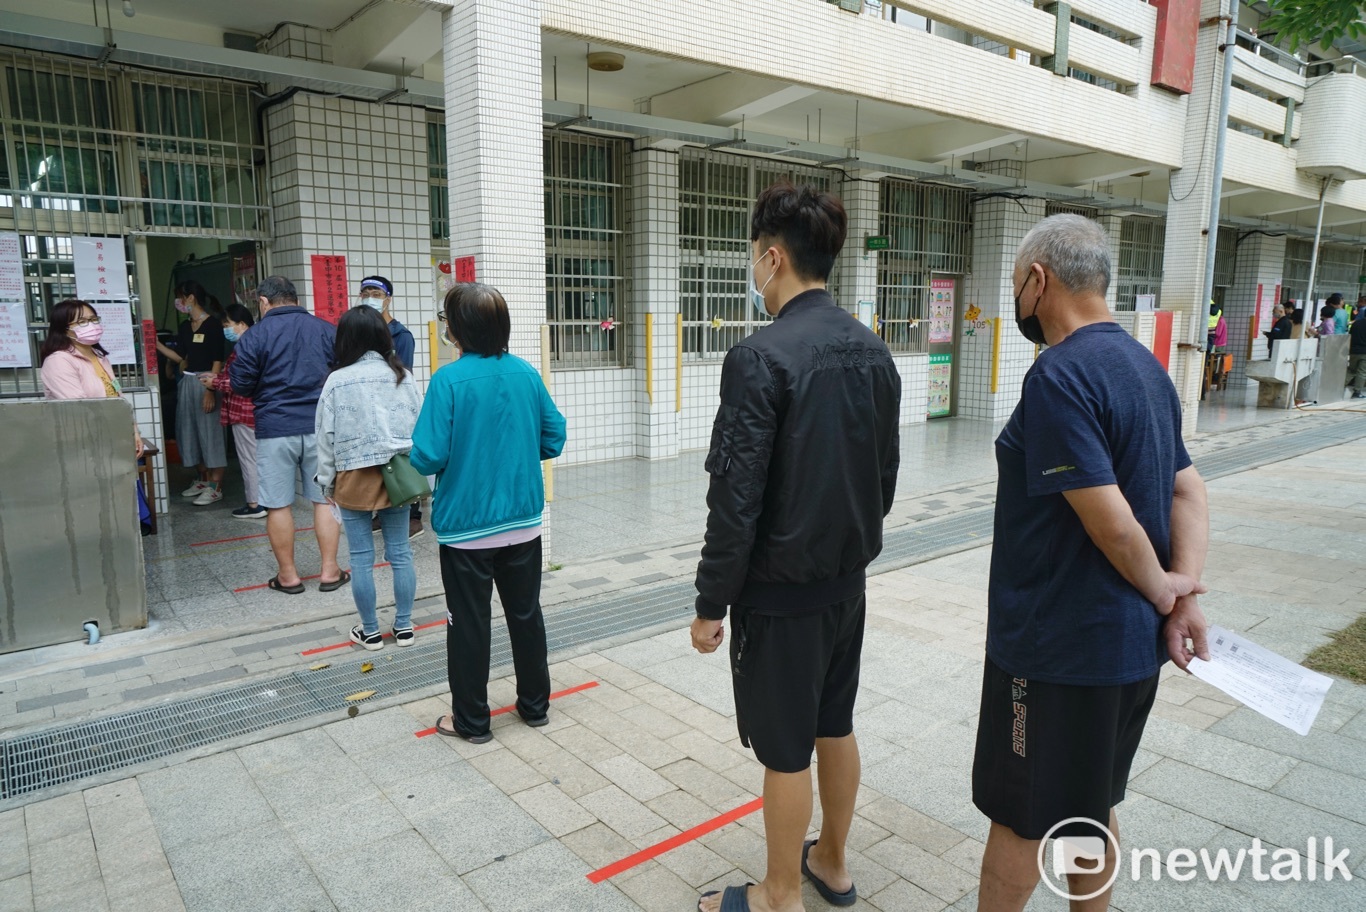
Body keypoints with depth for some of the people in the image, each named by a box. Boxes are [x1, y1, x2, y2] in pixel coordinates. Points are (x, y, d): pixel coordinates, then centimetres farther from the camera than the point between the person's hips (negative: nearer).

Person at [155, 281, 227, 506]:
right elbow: (179, 356, 16)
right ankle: (203, 479, 25)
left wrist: (211, 390, -20)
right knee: (190, 431, 13)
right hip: (187, 382, 9)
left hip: (205, 383, -8)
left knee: (210, 431, -4)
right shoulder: (185, 326, 13)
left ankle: (215, 487, 2)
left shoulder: (212, 324, -11)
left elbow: (217, 361, -15)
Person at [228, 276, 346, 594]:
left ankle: (288, 575, 15)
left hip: (275, 429, -2)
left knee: (278, 505, 7)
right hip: (321, 426, 2)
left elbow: (240, 385, -3)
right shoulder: (327, 330, 3)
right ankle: (330, 571, 12)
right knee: (325, 499, 8)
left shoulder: (255, 335, -4)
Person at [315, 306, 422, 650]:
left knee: (362, 558, 7)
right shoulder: (403, 376, 0)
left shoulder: (337, 381, -7)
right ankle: (403, 626, 19)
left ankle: (370, 631, 17)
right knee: (400, 553, 10)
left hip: (355, 479, -3)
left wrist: (326, 480, 9)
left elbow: (325, 435, -2)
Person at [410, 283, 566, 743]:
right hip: (523, 521, 4)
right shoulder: (526, 373, -3)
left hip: (466, 527, -4)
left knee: (469, 622, 10)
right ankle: (535, 705, 31)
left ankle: (471, 720, 23)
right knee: (526, 613, 17)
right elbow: (554, 438, 3)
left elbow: (428, 457, -19)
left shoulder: (450, 380, -17)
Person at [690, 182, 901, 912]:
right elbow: (886, 474, 10)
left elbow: (736, 499, -20)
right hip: (846, 579, 8)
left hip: (781, 591, -7)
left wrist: (711, 603, -11)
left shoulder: (761, 357, -21)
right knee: (834, 725, 21)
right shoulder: (873, 352, 3)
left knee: (785, 751, 8)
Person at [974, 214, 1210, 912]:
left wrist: (1162, 589, -7)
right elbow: (1187, 489, 7)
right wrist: (1185, 592, -4)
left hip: (1059, 644, -9)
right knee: (1090, 806, 24)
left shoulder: (1059, 375, -22)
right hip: (1131, 641, 9)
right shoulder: (1143, 365, 8)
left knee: (1020, 818, 9)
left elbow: (1110, 520, -24)